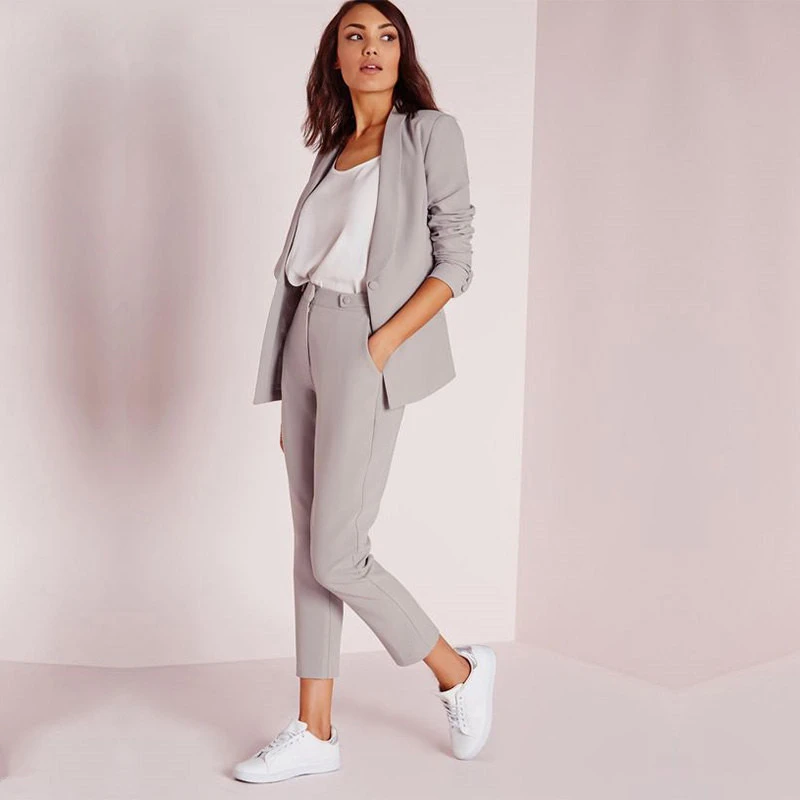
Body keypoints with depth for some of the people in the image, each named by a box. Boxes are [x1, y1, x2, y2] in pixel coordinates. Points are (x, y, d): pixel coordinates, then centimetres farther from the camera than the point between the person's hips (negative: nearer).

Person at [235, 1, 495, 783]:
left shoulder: (429, 132, 0)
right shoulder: (334, 152, 17)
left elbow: (455, 260, -6)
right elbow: (309, 267, 15)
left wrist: (382, 345, -17)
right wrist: (292, 401, 12)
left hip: (367, 349, -6)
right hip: (307, 344, 7)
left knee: (337, 557, -8)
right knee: (310, 548, 7)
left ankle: (459, 671, 14)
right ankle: (314, 733, 15)